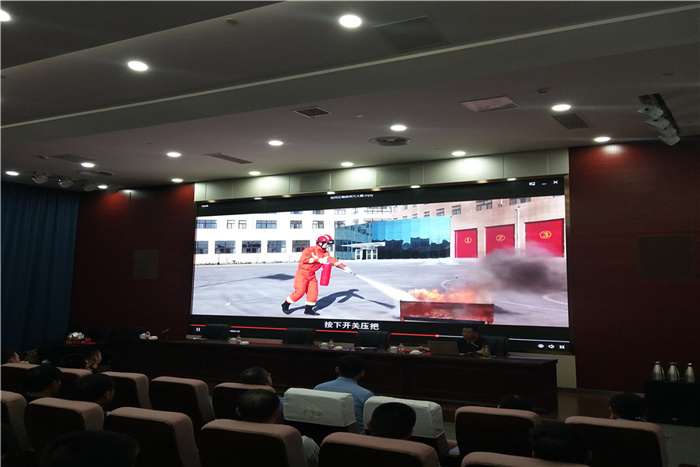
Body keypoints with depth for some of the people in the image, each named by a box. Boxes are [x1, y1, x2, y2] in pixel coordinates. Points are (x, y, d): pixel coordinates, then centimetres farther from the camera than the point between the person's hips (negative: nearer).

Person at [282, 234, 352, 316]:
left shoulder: (326, 254, 4)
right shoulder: (310, 249, -14)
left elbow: (333, 260, -5)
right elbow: (304, 259, -28)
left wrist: (344, 267, -18)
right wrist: (318, 260, -29)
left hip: (312, 275, 7)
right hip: (302, 273, -7)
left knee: (313, 292, 1)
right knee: (300, 292, -10)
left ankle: (308, 309, 16)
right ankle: (285, 305, 5)